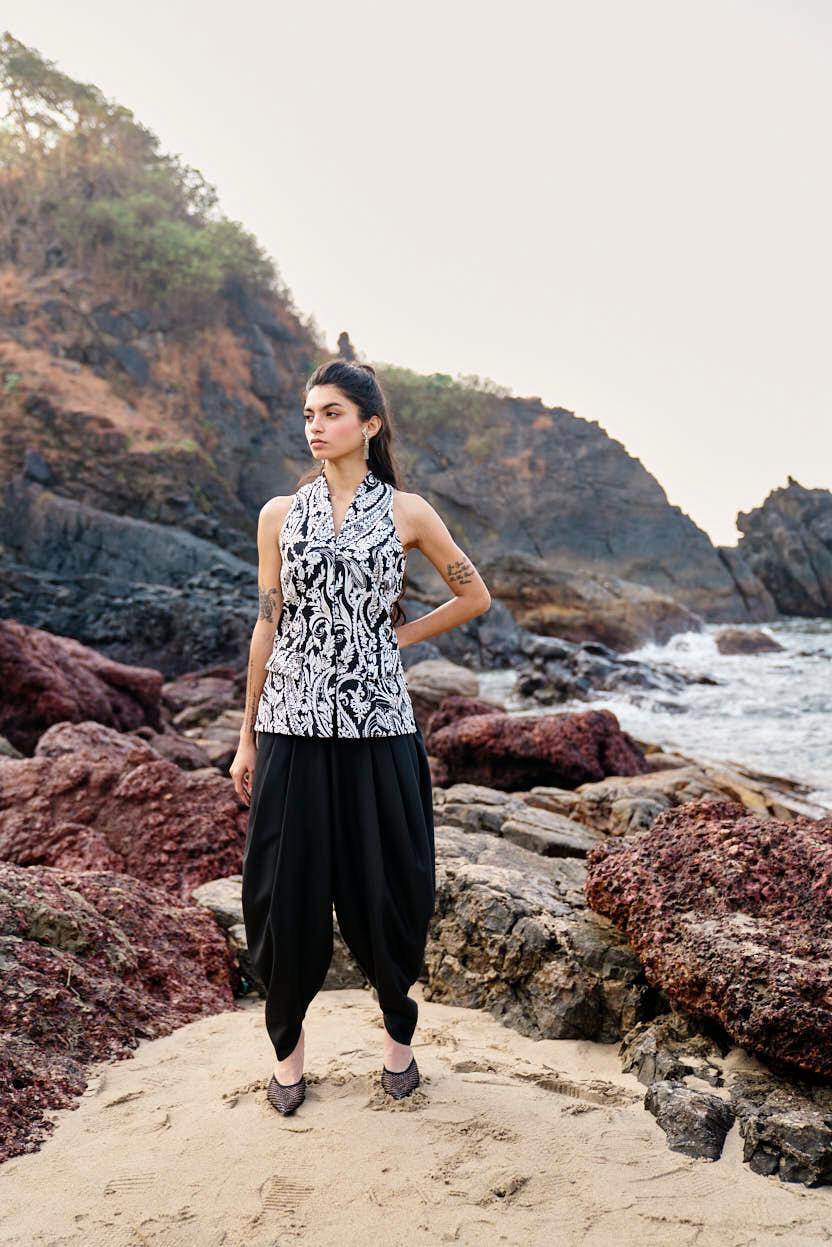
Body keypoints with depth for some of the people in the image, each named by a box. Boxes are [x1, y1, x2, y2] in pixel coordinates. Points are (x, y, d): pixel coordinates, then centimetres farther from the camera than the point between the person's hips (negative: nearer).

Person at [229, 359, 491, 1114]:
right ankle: (289, 1042, 26)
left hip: (377, 723, -1)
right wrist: (247, 736, 6)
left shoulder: (406, 513, 2)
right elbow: (269, 625, 6)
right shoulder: (280, 514, 5)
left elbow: (475, 598, 11)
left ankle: (399, 1030, 30)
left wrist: (397, 636, 4)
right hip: (294, 724, 1)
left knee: (386, 883, 7)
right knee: (288, 885, 6)